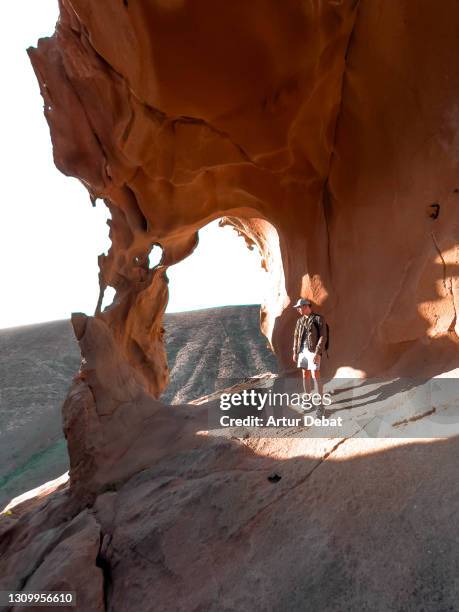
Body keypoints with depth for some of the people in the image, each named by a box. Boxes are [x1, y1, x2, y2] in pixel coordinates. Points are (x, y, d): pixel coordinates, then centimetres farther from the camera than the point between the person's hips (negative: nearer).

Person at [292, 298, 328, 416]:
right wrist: (295, 352, 10)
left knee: (315, 376, -10)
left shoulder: (319, 318, -8)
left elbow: (323, 337, -13)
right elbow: (296, 336, 15)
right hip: (302, 351, 6)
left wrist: (318, 353, -19)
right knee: (305, 375, 10)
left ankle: (320, 405, -2)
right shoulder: (300, 320, 11)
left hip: (313, 351, -6)